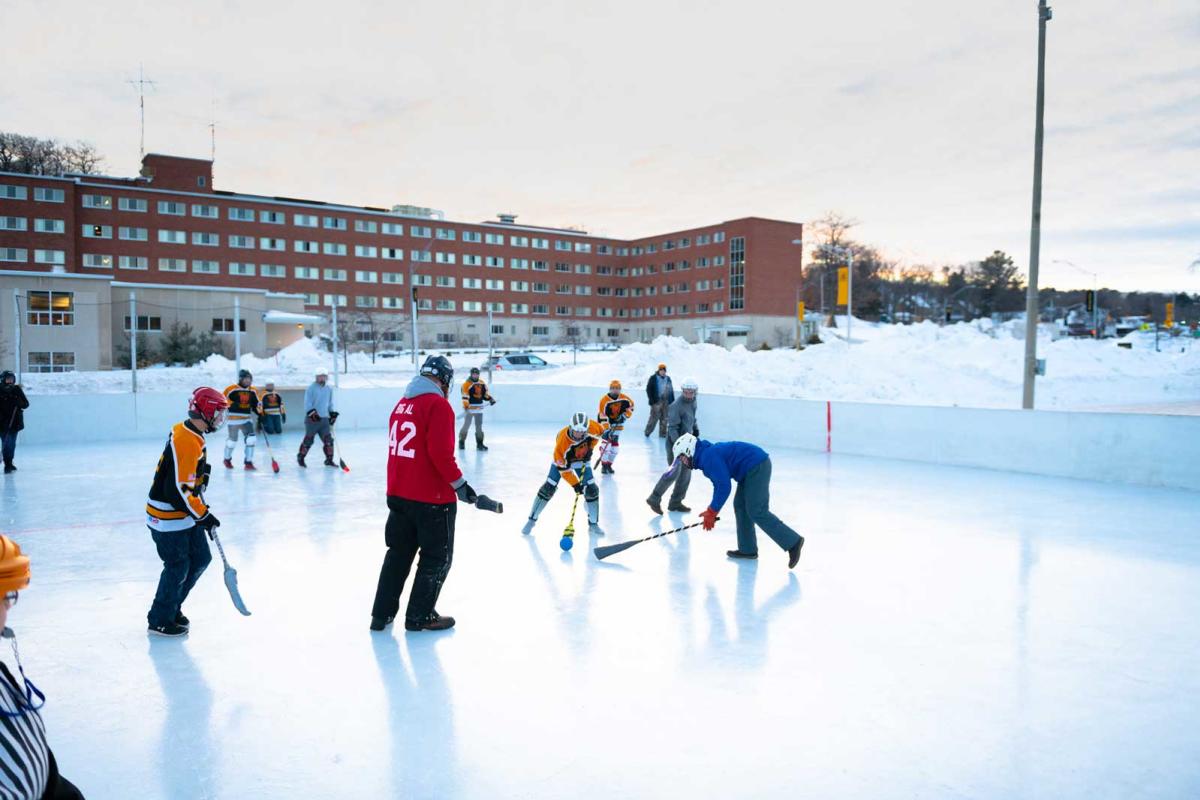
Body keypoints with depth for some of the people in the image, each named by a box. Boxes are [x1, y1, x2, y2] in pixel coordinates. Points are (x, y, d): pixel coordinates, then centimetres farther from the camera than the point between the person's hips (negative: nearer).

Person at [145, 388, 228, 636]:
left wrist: (202, 509, 18)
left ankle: (172, 607, 30)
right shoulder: (187, 444, -27)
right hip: (168, 517, -10)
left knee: (201, 558, 14)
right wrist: (202, 515, -18)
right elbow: (178, 490, -28)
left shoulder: (189, 435, 5)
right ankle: (160, 620, 19)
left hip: (184, 513, 10)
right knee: (178, 567, 1)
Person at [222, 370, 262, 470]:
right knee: (232, 440, 5)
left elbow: (256, 404, 16)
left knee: (252, 439, -8)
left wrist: (260, 414, 8)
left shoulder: (253, 391, 7)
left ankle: (248, 463, -1)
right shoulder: (232, 389, -11)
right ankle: (227, 459, 32)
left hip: (246, 419, 5)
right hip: (234, 419, -5)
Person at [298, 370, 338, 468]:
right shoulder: (311, 388, -7)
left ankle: (329, 460, 7)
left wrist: (332, 413, 15)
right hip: (312, 419, -5)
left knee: (328, 439, 0)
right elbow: (307, 403, -12)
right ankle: (300, 458, 17)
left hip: (324, 418, 5)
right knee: (308, 439, 0)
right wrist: (312, 413, -24)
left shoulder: (329, 389, 11)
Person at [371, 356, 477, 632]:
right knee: (437, 557, 8)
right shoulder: (438, 405, -15)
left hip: (399, 494, 8)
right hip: (432, 497, -8)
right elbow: (441, 453, -23)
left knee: (399, 552, 19)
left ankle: (381, 614, 25)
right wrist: (459, 483, -14)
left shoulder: (402, 404, 10)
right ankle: (420, 617, 15)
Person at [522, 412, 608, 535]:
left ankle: (593, 524, 8)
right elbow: (563, 468, -31)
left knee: (592, 490, -8)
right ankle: (532, 520, 3)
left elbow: (602, 429, -5)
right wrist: (575, 484, -32)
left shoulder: (592, 427, -33)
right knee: (548, 488, -11)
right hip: (562, 460, -3)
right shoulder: (562, 440, -39)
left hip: (582, 460, 3)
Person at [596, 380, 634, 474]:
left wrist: (626, 414, -7)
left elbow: (631, 405, 9)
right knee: (606, 443, -16)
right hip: (605, 423, -4)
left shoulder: (624, 398, -10)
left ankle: (609, 465, 14)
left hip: (617, 424, 4)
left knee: (615, 445, 2)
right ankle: (604, 465, -7)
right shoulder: (604, 400, -23)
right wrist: (608, 431, -29)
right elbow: (603, 416, -25)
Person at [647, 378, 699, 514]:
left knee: (686, 473, 9)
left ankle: (675, 502, 19)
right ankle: (654, 499, -7)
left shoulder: (692, 403, 9)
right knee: (674, 472, -15)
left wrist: (696, 432, 19)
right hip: (675, 443, -9)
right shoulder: (676, 406, -18)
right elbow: (672, 427, -22)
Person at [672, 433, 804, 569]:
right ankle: (747, 549, 19)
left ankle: (793, 542, -6)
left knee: (757, 511, -8)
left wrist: (711, 512, -13)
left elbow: (724, 486, -21)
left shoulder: (708, 457, -16)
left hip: (757, 466, -11)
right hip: (752, 468, 11)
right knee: (740, 506, 14)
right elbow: (719, 484, 24)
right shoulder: (706, 455, 16)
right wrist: (711, 511, 21)